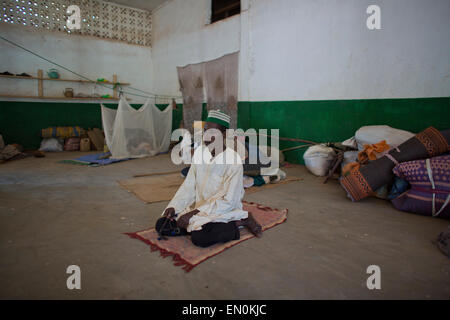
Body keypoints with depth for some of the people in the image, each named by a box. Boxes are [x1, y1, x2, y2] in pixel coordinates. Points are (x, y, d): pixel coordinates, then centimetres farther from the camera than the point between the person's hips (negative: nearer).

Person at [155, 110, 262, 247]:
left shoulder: (233, 160, -19)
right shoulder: (199, 151, 1)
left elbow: (228, 201, -20)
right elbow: (189, 186, 5)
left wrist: (195, 213, -23)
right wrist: (173, 206, -10)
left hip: (223, 211, -5)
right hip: (198, 207, 6)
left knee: (199, 237, -32)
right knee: (161, 224, -7)